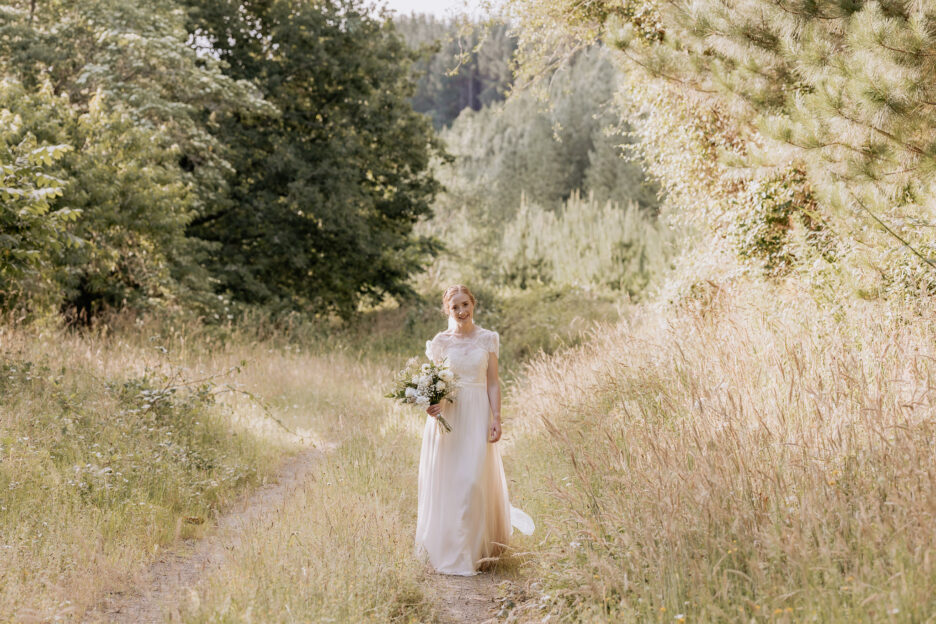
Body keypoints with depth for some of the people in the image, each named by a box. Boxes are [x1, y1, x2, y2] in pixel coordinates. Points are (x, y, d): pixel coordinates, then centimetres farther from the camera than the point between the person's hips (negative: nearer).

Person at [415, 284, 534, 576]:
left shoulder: (488, 339, 5)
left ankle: (473, 550, 6)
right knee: (445, 483, 2)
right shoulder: (440, 342, 4)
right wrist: (431, 403, -15)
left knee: (473, 483, -5)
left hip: (477, 418, 0)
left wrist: (496, 418, -5)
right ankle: (446, 548, 16)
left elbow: (493, 382, 5)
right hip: (448, 416, 0)